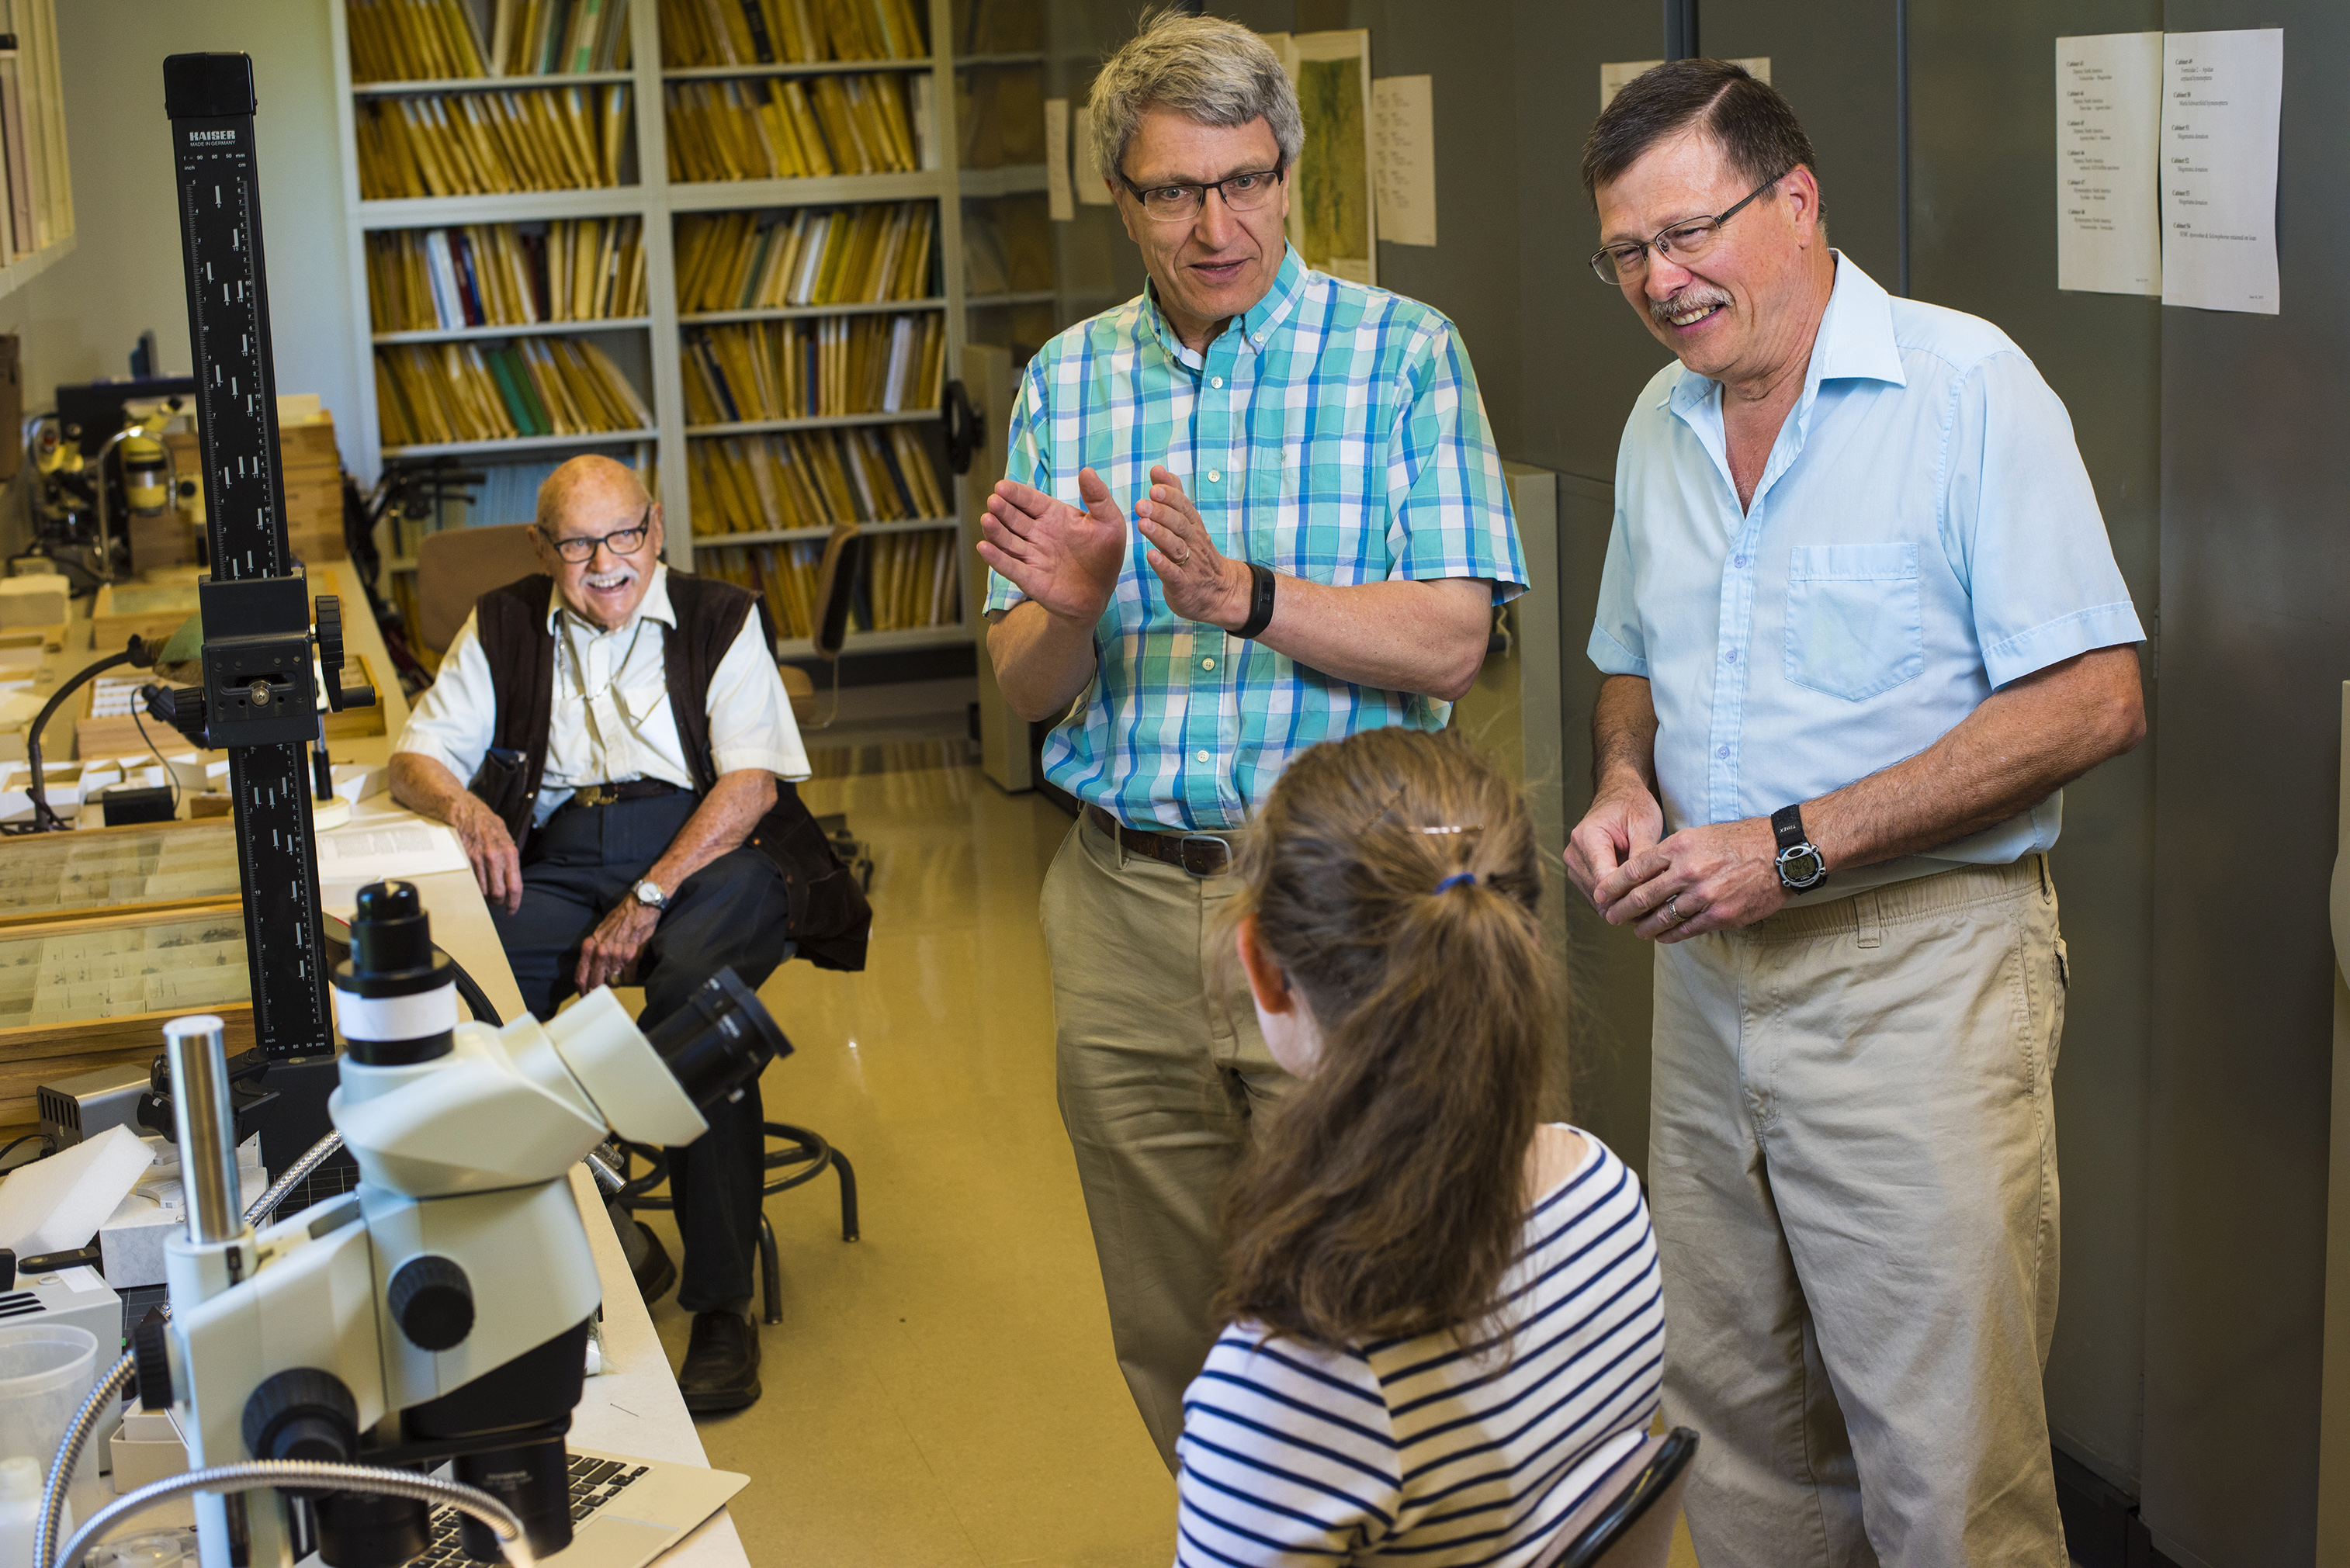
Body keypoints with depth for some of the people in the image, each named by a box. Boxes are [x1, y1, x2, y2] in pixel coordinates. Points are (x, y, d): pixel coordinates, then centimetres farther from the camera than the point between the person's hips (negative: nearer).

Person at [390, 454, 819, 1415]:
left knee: (698, 982, -36)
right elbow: (417, 759, 12)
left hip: (705, 853, -2)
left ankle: (722, 1306, -27)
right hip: (560, 859, 3)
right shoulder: (503, 629, 15)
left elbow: (751, 785, -4)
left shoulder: (719, 620, 6)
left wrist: (648, 900, -17)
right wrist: (463, 808, -14)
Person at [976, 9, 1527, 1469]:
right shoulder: (1069, 377, 8)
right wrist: (1070, 604, -15)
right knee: (1172, 1334, 14)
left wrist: (1243, 594, -23)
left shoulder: (1404, 352, -2)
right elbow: (1027, 685, 7)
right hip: (1129, 900, 3)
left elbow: (1449, 643, -10)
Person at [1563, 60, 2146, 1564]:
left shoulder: (1965, 384, -11)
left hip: (1920, 972, -6)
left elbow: (2093, 702, -17)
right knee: (1736, 1414, 15)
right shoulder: (1662, 424, 11)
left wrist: (1797, 845, -20)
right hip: (1709, 970, 7)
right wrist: (1626, 790, 1)